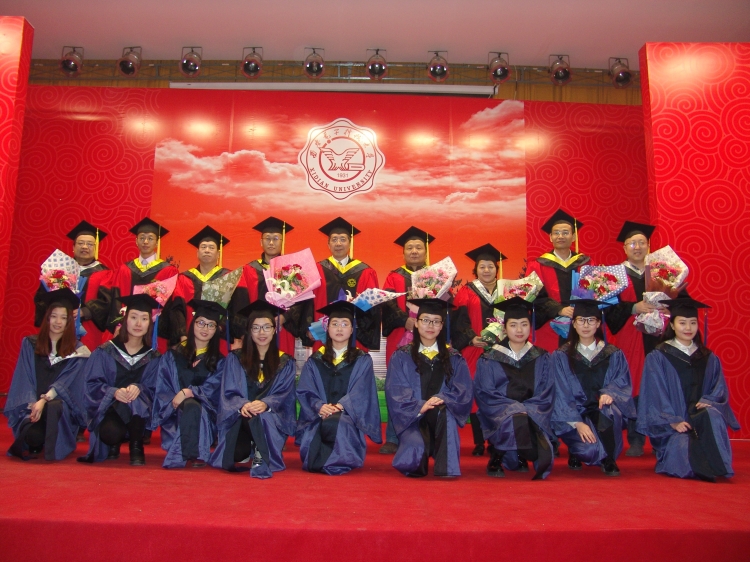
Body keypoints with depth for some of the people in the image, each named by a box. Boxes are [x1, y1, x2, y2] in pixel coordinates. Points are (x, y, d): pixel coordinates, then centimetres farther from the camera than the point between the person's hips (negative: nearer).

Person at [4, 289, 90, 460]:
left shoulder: (77, 350, 5)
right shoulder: (29, 344, 9)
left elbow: (65, 382, -5)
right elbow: (24, 380, 2)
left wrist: (44, 400, -22)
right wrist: (33, 404, -14)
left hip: (60, 404, -1)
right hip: (31, 405, 1)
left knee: (54, 407, -39)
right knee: (33, 435, -33)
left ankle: (53, 450, -17)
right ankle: (33, 446, 3)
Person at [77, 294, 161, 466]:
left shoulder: (153, 357, 3)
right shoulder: (104, 352, 0)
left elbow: (154, 389, -1)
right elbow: (91, 384, -5)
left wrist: (139, 389, -24)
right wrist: (113, 392, -26)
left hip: (139, 411, 0)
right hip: (108, 408, 0)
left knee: (134, 401, -35)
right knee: (111, 433, -32)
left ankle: (136, 448, -12)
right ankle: (114, 444, 8)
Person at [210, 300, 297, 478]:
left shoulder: (286, 362, 11)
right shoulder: (235, 359, 10)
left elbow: (283, 394, -1)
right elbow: (229, 393, 0)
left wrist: (265, 404, -24)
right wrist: (242, 405, -24)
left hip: (273, 417, 1)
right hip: (241, 416, 0)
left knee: (261, 418, -36)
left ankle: (260, 457, -21)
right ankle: (247, 452, -7)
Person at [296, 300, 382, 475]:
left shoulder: (363, 360, 10)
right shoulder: (314, 360, 14)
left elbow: (360, 393, -3)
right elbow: (305, 392, 4)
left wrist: (340, 406, -21)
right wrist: (320, 406, -18)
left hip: (348, 416, -2)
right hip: (319, 416, 2)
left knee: (333, 423, -38)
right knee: (312, 434, -34)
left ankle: (338, 462, -14)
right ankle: (321, 461, -5)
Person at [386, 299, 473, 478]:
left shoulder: (454, 359, 13)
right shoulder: (401, 357, 7)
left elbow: (464, 392, 1)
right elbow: (395, 393, -4)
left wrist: (442, 399, -19)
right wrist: (419, 406, -22)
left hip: (443, 418, 2)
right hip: (412, 418, -1)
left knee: (445, 414, -34)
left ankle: (446, 468, -25)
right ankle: (417, 461, 3)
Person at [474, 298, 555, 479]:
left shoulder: (541, 358, 11)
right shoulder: (489, 359, 5)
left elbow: (546, 394, 5)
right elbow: (485, 394, -2)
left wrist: (528, 410, -14)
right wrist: (513, 408, -16)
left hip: (533, 415, 2)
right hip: (500, 415, -2)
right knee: (517, 422, -35)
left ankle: (520, 458, 1)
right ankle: (496, 458, -10)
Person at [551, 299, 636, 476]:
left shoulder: (614, 355, 8)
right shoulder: (561, 356, 2)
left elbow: (623, 383, 0)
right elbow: (562, 395, -5)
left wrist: (610, 393, -23)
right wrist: (578, 423, -20)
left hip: (605, 413, 1)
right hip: (573, 416, -1)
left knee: (608, 411, -34)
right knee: (592, 447, -28)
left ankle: (609, 459, -12)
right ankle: (575, 453, 8)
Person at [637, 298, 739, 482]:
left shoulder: (709, 359, 15)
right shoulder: (657, 358, 2)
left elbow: (720, 390, 8)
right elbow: (656, 397, -5)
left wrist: (707, 402, -14)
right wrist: (673, 421, -17)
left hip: (700, 420, 3)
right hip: (670, 425, -3)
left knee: (712, 416, -31)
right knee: (681, 447, -33)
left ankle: (715, 467, -23)